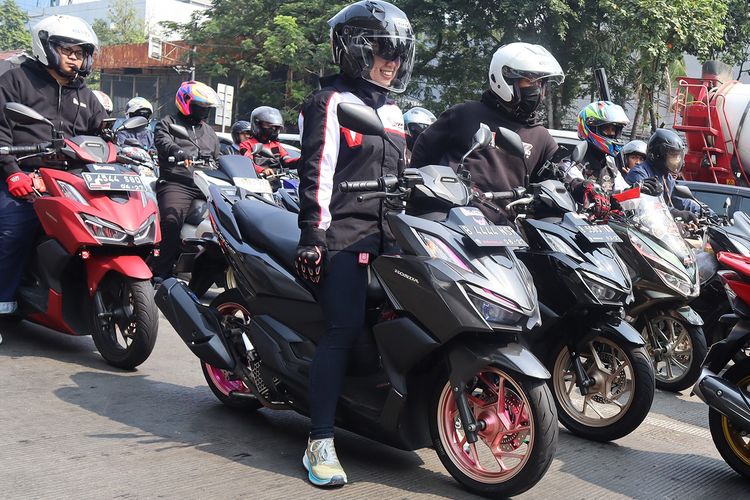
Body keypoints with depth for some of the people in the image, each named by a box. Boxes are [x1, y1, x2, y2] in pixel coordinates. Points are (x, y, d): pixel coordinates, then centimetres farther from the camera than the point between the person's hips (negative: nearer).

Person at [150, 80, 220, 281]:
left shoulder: (209, 132, 30)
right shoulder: (168, 123, 12)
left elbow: (218, 160, 36)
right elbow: (162, 141, -11)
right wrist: (179, 152, -32)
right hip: (176, 183, -5)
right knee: (171, 222, -29)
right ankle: (160, 274, -26)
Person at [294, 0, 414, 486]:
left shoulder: (393, 111, 23)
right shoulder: (332, 102, -2)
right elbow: (316, 173, -11)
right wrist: (313, 234, -19)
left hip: (387, 234, 8)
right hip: (343, 233, -8)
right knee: (344, 328, -17)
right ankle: (320, 442, -14)